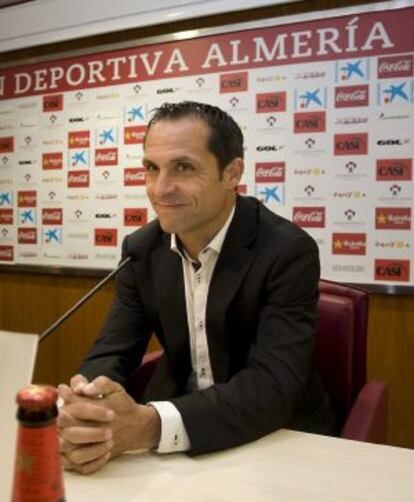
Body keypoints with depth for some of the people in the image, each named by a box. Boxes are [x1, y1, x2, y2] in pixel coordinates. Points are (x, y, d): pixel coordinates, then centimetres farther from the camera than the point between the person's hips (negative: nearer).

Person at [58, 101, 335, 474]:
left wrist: (149, 425, -39)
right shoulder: (142, 248, -4)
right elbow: (113, 351, -5)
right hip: (175, 416, 4)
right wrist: (82, 414, -27)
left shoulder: (288, 252, -19)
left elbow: (274, 386, -26)